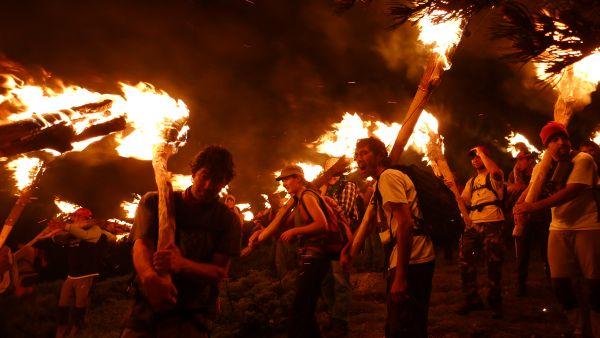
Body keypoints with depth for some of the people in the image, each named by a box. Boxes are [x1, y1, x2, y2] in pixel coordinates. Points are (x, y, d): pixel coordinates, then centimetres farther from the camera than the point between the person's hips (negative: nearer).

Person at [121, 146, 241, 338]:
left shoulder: (228, 220, 5)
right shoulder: (154, 202, 6)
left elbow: (220, 271, -4)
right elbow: (141, 244, -9)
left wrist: (181, 265, -25)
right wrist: (149, 276, -33)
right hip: (146, 307, 1)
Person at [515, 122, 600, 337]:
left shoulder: (583, 160, -12)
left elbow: (571, 191, -23)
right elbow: (530, 190, 8)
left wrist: (535, 207, -27)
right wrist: (521, 206, -17)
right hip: (559, 228, 5)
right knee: (560, 280, 4)